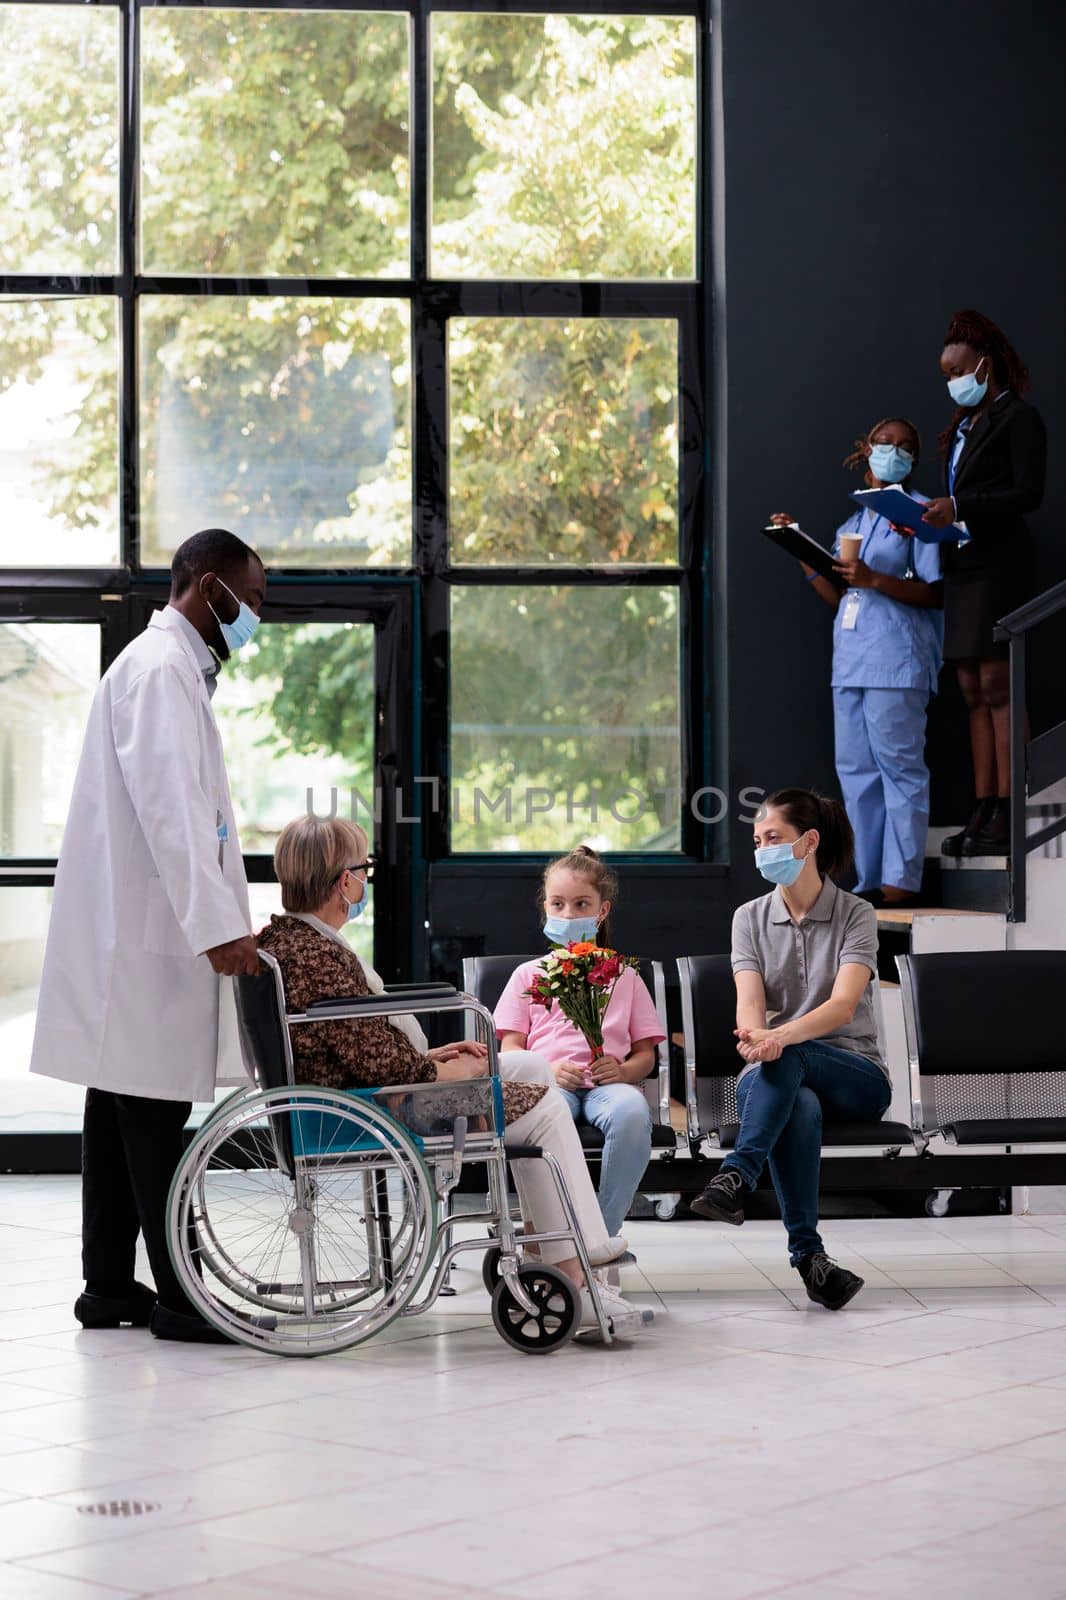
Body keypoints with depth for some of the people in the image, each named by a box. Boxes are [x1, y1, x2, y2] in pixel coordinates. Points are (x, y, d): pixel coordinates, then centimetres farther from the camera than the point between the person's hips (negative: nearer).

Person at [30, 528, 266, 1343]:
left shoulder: (176, 667, 20)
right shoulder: (160, 669, -13)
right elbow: (169, 808, -23)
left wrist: (231, 916, 19)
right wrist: (217, 925, -27)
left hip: (136, 930, 10)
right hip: (144, 930, -10)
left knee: (124, 1101, 11)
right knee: (154, 1106, -7)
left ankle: (109, 1284, 16)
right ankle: (176, 1295, -4)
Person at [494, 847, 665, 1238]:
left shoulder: (623, 976, 25)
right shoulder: (528, 975, 22)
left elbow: (645, 1053, 18)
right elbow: (510, 1049, 12)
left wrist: (624, 1070, -6)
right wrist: (549, 1070, -10)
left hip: (608, 1082, 1)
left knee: (631, 1112, -38)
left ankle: (603, 1231, -28)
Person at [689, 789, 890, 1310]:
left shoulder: (855, 915, -1)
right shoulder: (750, 917, 9)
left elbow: (843, 1005, -18)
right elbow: (749, 1002, -7)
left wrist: (781, 1037, -38)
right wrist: (754, 1038, -33)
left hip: (854, 1074, -1)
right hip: (778, 1078, 1)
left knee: (785, 1058, -37)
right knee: (800, 1107, -37)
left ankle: (734, 1177, -44)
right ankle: (807, 1253, -41)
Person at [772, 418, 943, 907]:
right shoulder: (851, 524, 21)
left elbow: (934, 593, -7)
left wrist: (872, 580, -19)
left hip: (896, 660, -7)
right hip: (851, 659, 7)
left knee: (899, 765, -8)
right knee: (855, 770, 5)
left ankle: (901, 881, -8)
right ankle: (870, 881, 8)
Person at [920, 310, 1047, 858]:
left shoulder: (1017, 417, -3)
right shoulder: (962, 427, 21)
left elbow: (1029, 493, -13)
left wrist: (959, 507, -19)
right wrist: (929, 519, 1)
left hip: (998, 561, -8)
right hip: (961, 562, 8)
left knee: (996, 684, -11)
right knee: (973, 690, 5)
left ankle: (1006, 816, -12)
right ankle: (982, 813, 5)